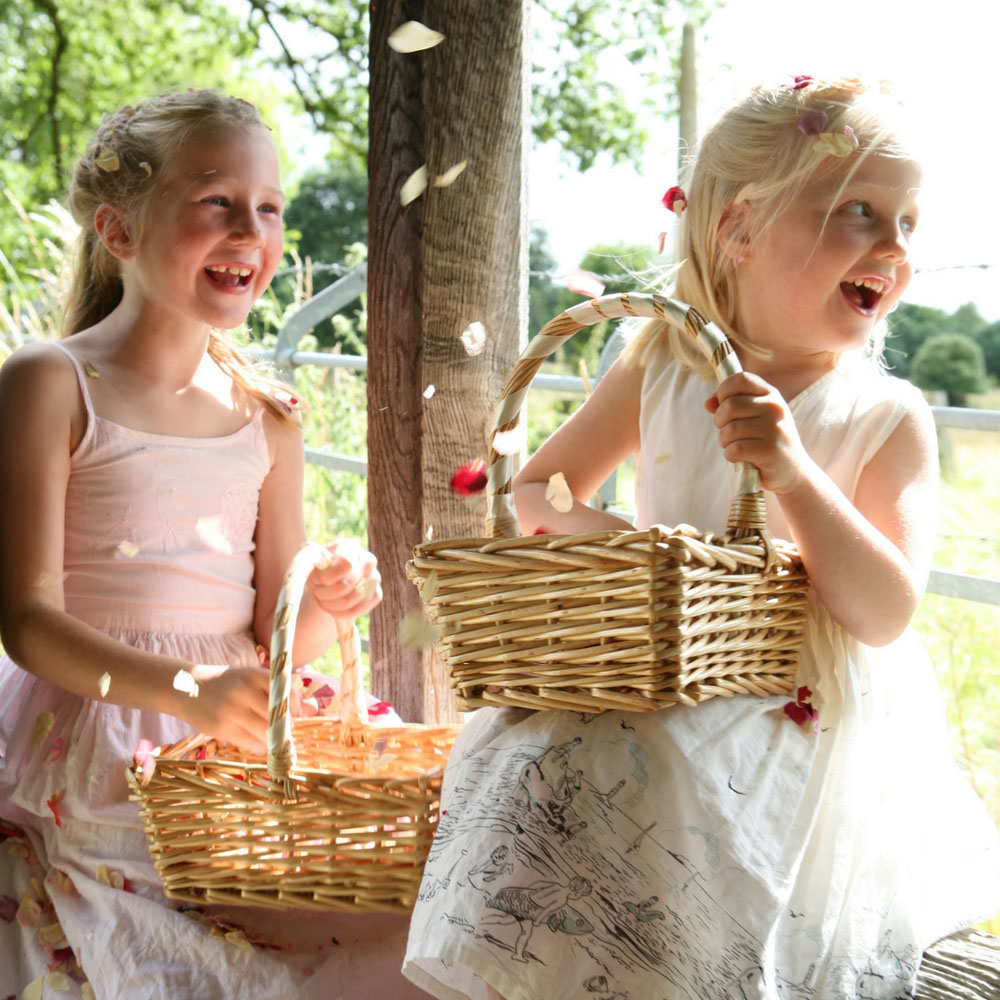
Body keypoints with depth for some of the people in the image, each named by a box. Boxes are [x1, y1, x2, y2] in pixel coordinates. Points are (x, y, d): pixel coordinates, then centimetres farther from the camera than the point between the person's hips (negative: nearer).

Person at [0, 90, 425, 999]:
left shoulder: (267, 415, 10)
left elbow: (274, 639, 12)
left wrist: (325, 603, -11)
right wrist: (184, 688, -27)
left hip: (235, 746, 6)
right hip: (90, 743, -6)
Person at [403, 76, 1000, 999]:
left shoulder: (892, 420, -4)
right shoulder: (661, 372, 2)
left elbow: (886, 614, -14)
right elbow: (534, 491, 9)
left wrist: (793, 473, -27)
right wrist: (597, 532, -14)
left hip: (806, 723, -2)